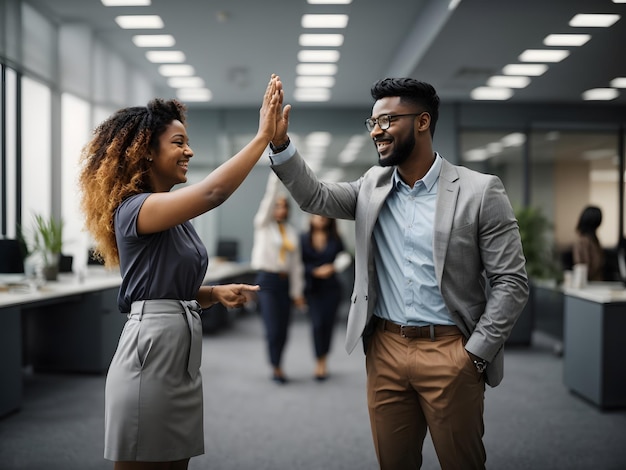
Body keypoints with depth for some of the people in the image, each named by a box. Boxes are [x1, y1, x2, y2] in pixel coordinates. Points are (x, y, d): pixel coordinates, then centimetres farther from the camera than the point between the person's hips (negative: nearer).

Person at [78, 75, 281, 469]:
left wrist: (216, 294, 4)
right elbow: (213, 192, -28)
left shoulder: (177, 219, 15)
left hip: (183, 354, 9)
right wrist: (264, 135, -23)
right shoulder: (135, 208, -13)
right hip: (151, 353, -9)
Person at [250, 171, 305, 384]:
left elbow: (296, 263, 10)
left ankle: (277, 367, 19)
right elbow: (269, 197, -12)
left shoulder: (292, 232, 11)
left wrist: (297, 291, 7)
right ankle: (276, 368, 8)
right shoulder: (264, 225, 1)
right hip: (267, 280, -4)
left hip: (285, 282, 4)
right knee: (273, 329, -9)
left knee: (283, 330, 4)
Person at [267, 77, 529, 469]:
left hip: (450, 351, -4)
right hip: (385, 349, 4)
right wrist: (280, 143, -14)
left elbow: (511, 283, -7)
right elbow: (315, 197, 0)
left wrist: (476, 353, -11)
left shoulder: (480, 192, -7)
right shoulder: (373, 186, 8)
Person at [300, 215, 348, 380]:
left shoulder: (335, 239, 3)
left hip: (331, 287, 1)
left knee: (328, 323, 4)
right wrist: (316, 271, -15)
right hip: (313, 288, -1)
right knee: (317, 323, -11)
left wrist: (333, 268, -15)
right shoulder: (304, 239, 2)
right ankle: (319, 362, 0)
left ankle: (323, 361, 20)